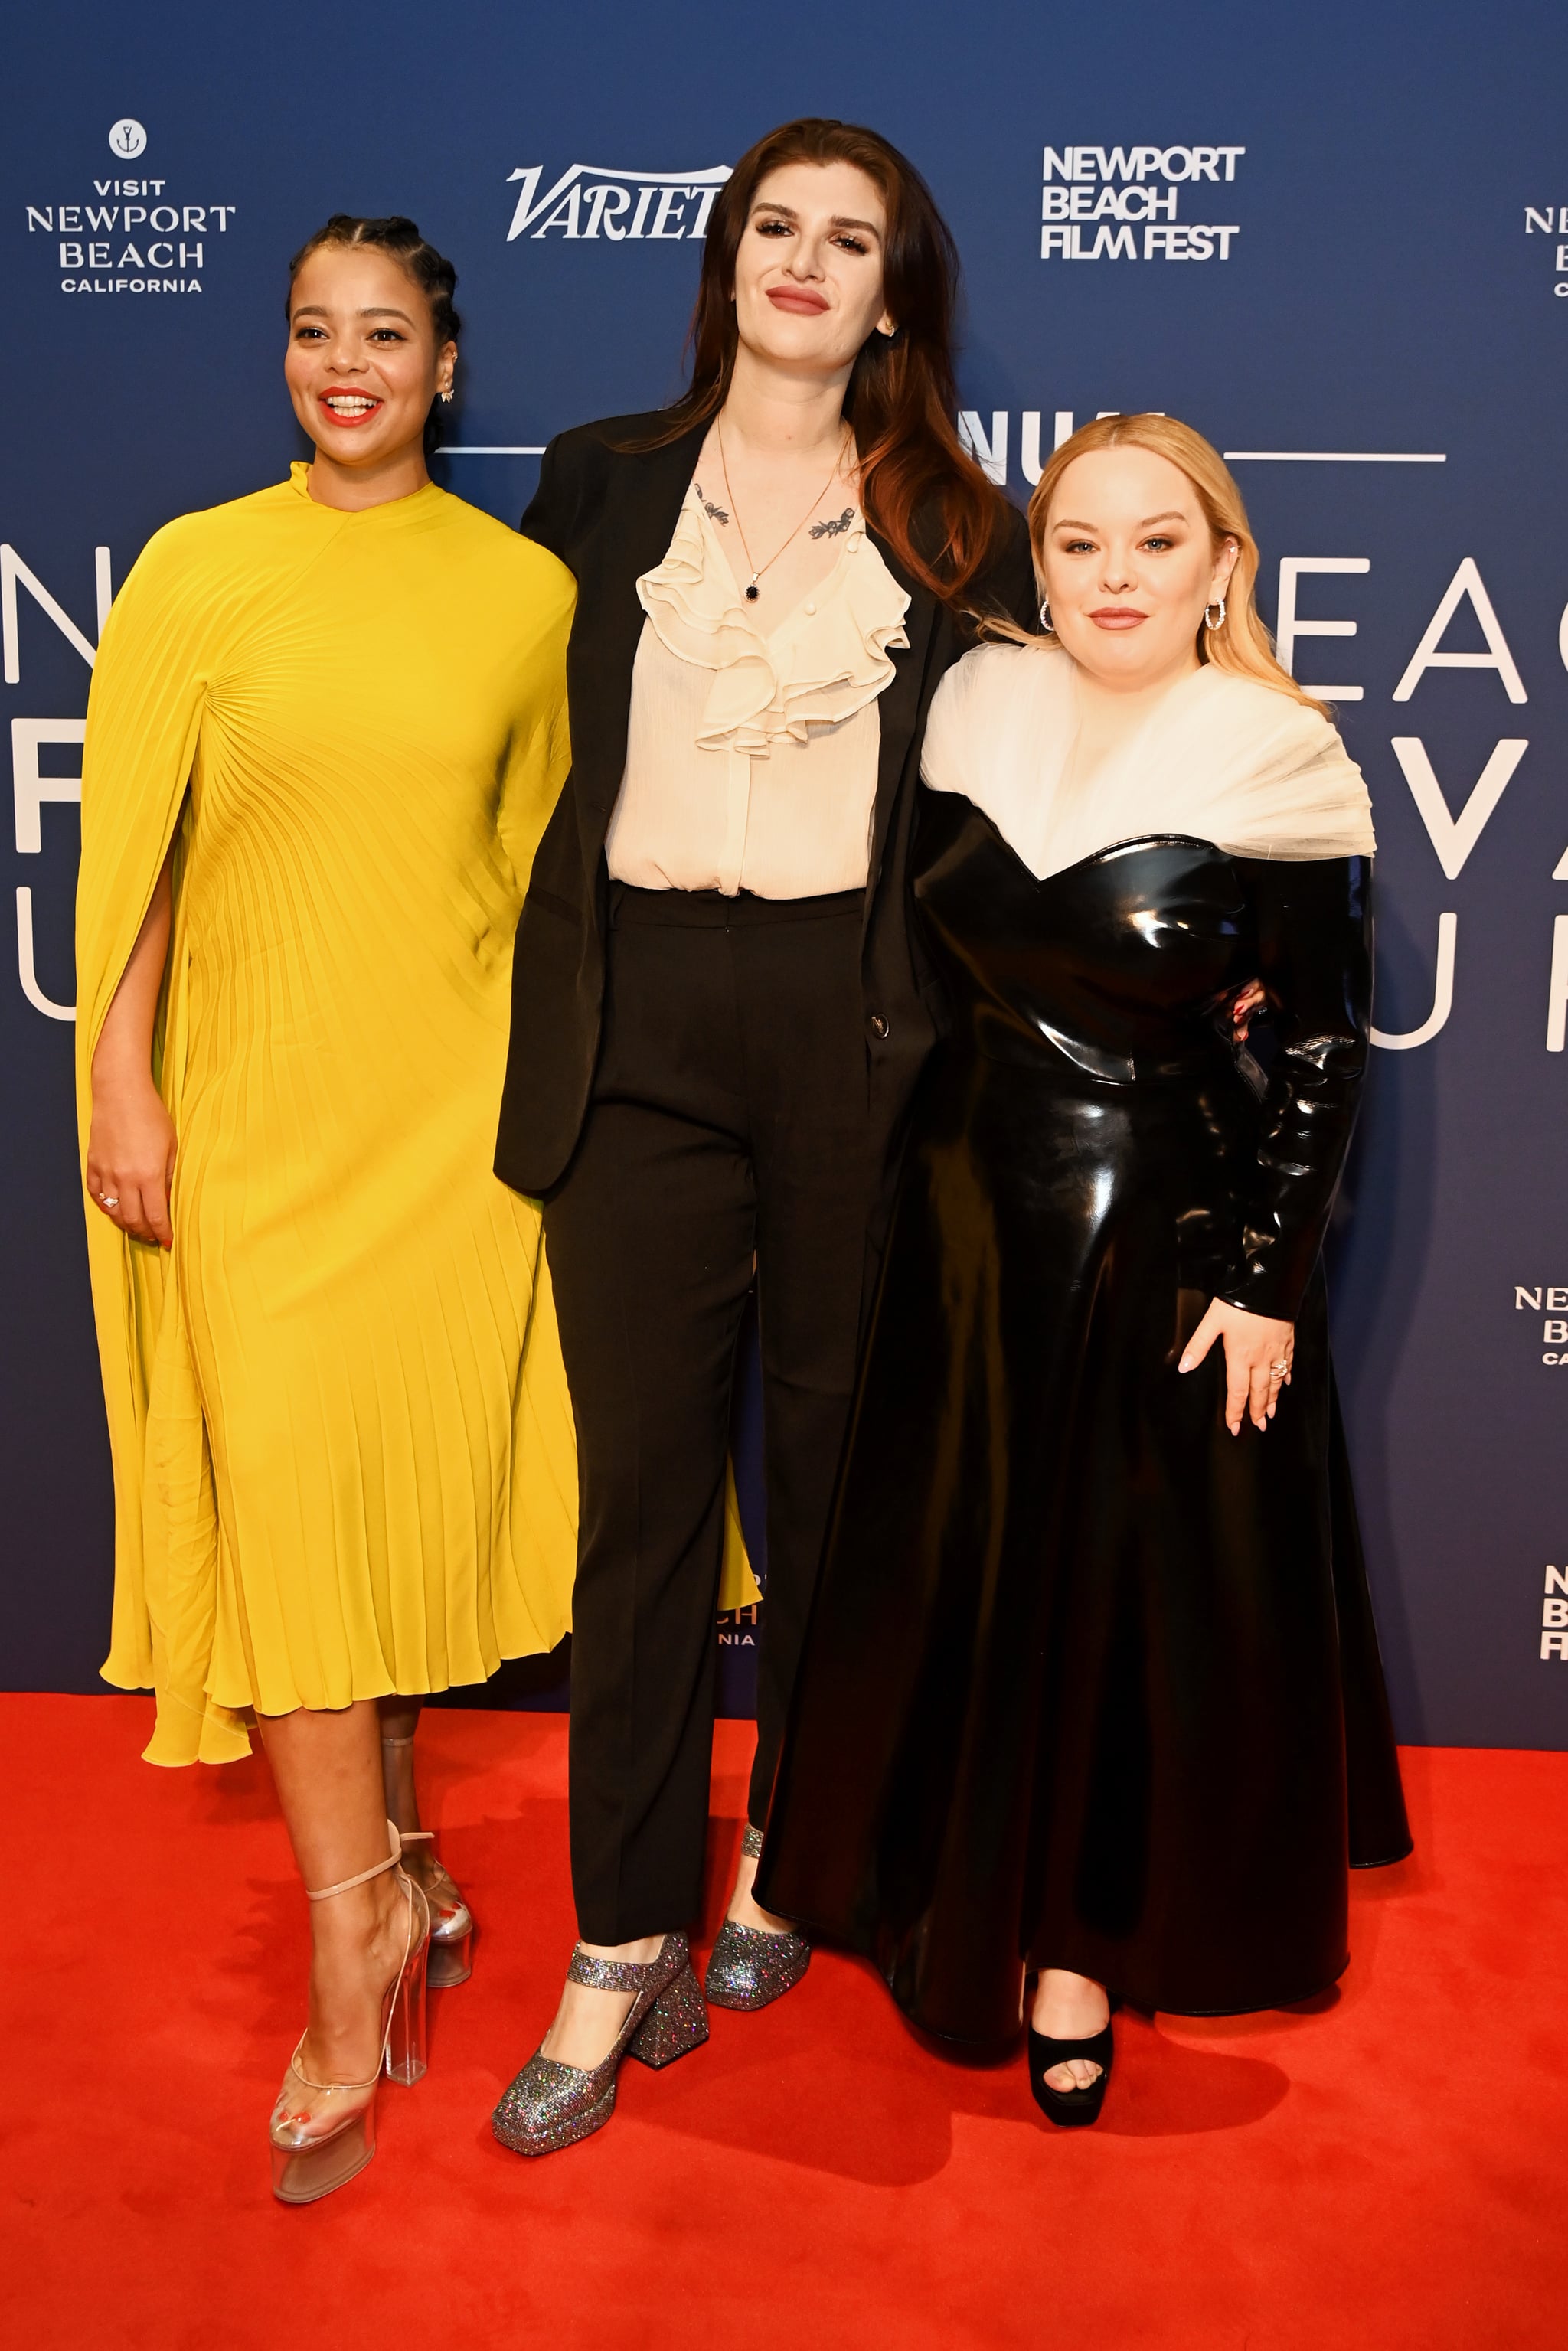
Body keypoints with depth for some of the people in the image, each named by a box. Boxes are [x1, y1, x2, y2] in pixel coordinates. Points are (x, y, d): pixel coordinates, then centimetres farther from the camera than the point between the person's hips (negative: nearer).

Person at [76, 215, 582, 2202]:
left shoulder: (522, 590, 5)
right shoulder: (198, 571, 3)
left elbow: (545, 859, 9)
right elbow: (133, 847, 3)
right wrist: (119, 1083, -3)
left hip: (451, 1103, 1)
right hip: (253, 1101, 0)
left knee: (418, 1472, 7)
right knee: (283, 1493, -4)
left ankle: (382, 1856, 30)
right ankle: (366, 1924, 9)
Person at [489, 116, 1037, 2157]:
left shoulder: (958, 525, 10)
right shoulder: (597, 483, 12)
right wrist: (529, 997, 5)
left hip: (857, 1024, 0)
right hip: (637, 1022, 0)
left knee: (835, 1447, 10)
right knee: (639, 1473, 0)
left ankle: (784, 1851, 30)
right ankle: (626, 1944, 12)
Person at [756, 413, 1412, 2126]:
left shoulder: (1284, 763, -11)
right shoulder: (976, 708, 1)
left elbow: (1325, 1044, -8)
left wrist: (1267, 1283, -11)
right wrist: (917, 1163, 7)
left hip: (1170, 1234, -4)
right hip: (970, 1211, 4)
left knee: (1145, 1589, 9)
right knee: (950, 1575, 15)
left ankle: (1086, 1946, 31)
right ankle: (961, 1896, 40)